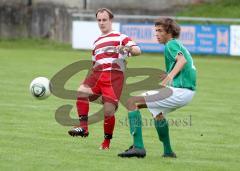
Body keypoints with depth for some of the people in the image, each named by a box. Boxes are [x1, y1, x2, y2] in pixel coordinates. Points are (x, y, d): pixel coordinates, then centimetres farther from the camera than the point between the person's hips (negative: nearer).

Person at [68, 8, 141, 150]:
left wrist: (127, 48, -24)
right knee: (82, 91, -26)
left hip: (114, 75, -5)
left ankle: (107, 142, 6)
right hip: (97, 74, 5)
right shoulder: (96, 42, 29)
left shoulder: (120, 37, 11)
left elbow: (137, 51, -3)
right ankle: (83, 127, -27)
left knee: (109, 110, -12)